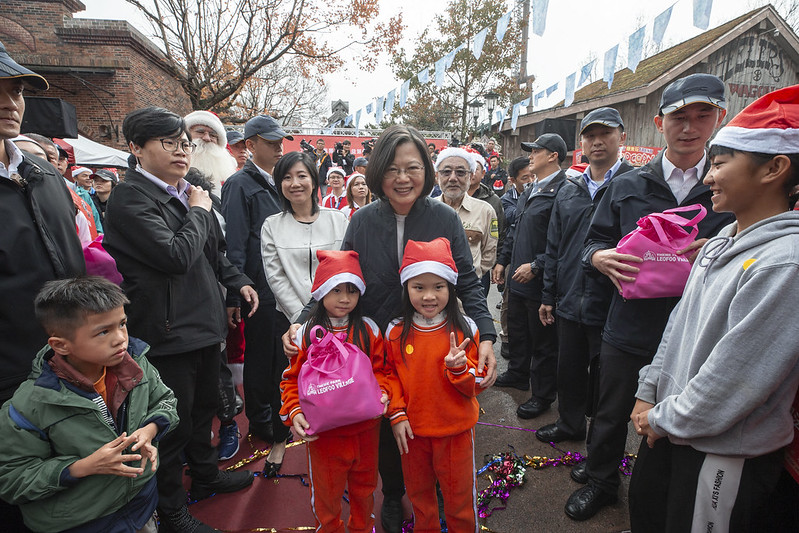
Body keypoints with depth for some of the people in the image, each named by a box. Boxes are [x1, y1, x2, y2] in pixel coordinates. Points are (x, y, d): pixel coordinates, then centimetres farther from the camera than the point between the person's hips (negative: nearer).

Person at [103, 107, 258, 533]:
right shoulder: (130, 198, -16)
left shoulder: (185, 192, 11)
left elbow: (213, 252, 20)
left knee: (203, 406, 24)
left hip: (204, 323, 8)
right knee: (174, 422, 6)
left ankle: (206, 474, 45)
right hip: (168, 333, -8)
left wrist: (237, 281, 9)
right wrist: (198, 212, -12)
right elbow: (176, 256, -26)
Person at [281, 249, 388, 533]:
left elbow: (379, 370, 0)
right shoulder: (307, 333, -9)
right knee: (326, 491, 19)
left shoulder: (368, 329, -5)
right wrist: (294, 412, -18)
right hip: (323, 432, -2)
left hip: (365, 428, 2)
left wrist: (380, 393, -18)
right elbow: (292, 379, -5)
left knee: (364, 487, 24)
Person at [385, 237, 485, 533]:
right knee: (419, 493, 24)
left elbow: (476, 385, -9)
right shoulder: (396, 332, -9)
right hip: (412, 430, 2)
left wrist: (458, 367, -28)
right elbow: (390, 375, 3)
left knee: (459, 496, 17)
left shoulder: (464, 329, -13)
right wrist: (396, 414, -6)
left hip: (456, 430, -2)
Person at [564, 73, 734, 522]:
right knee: (611, 414, 17)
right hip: (629, 330, 1)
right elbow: (596, 239, 8)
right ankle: (601, 481, 42)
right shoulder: (627, 186, 3)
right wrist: (598, 257, -15)